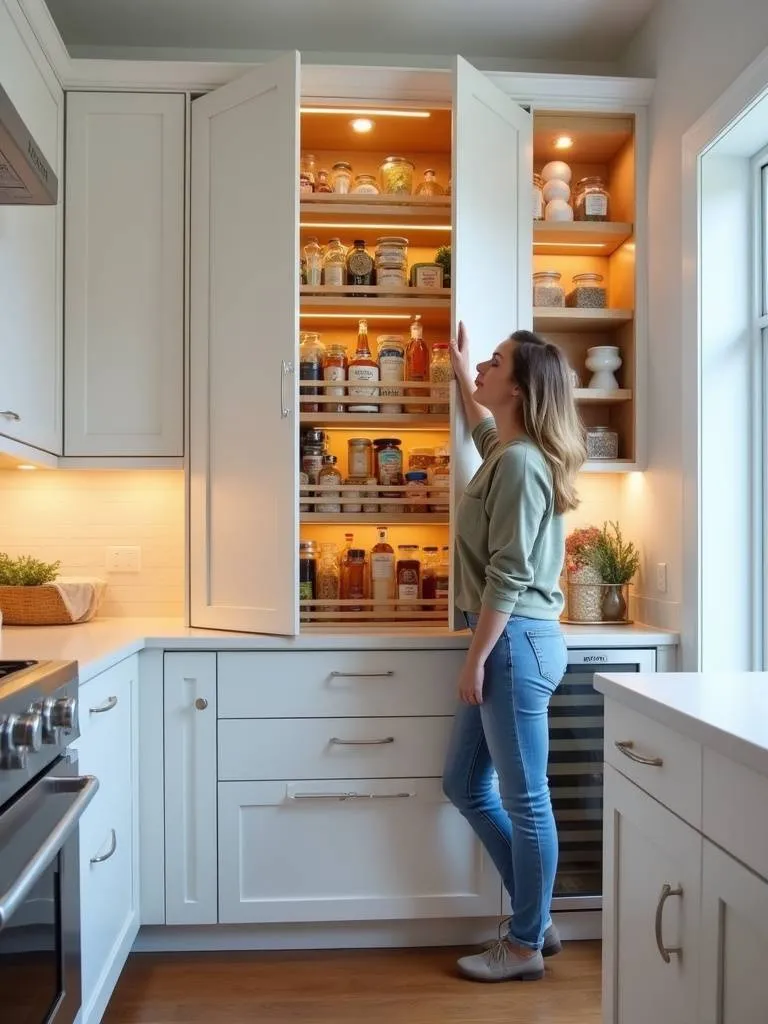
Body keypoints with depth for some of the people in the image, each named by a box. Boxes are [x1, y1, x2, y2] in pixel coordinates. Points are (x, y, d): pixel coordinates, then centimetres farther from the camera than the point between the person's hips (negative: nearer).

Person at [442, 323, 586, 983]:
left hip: (517, 641, -10)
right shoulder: (509, 453, 13)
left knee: (524, 800, 5)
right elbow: (485, 434, 40)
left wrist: (476, 657, -16)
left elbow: (509, 575, -19)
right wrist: (460, 373, 42)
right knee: (465, 786, 17)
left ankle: (526, 946, 25)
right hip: (507, 640, 10)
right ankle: (536, 919, 32)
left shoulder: (520, 462, -15)